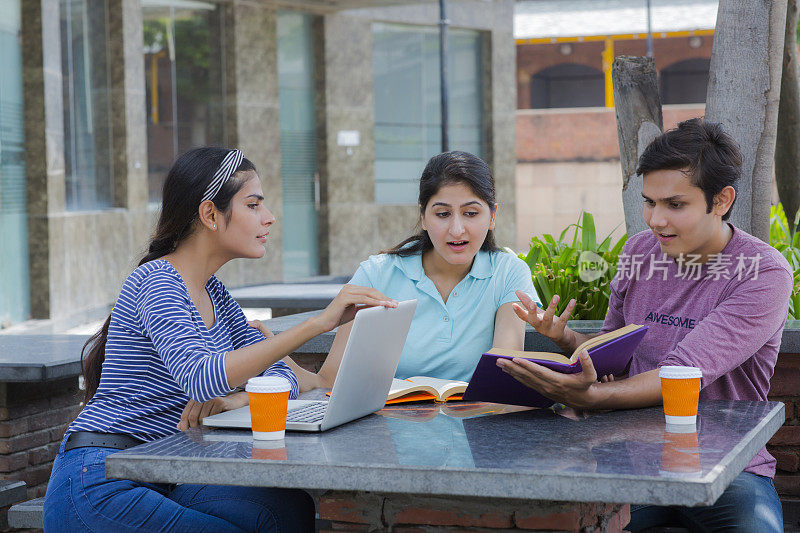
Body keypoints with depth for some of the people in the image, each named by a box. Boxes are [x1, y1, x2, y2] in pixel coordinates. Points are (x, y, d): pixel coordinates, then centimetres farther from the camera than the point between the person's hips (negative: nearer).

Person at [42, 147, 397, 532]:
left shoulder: (212, 292, 14)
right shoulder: (157, 283, -14)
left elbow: (282, 378, 11)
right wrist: (317, 323, -36)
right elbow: (200, 378, -32)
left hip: (159, 478, 8)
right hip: (99, 488, -8)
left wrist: (236, 398, -14)